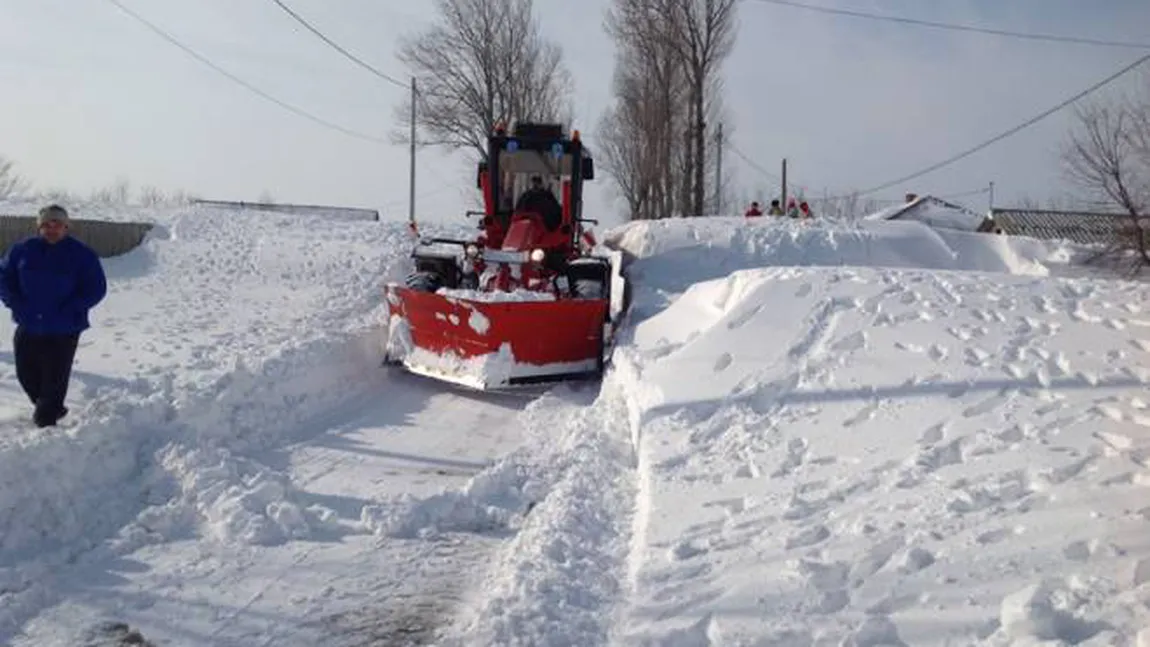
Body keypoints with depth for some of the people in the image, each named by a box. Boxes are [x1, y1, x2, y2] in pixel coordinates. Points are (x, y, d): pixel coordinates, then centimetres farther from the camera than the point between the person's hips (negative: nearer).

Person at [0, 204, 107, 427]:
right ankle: (49, 408, 35)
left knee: (55, 377, -2)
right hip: (28, 327, 4)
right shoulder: (23, 249, 3)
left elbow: (96, 288, -5)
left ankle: (45, 420, 12)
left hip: (63, 331, -4)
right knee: (26, 374, 11)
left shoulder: (81, 254, -4)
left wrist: (70, 310, -15)